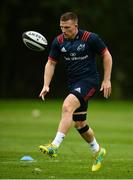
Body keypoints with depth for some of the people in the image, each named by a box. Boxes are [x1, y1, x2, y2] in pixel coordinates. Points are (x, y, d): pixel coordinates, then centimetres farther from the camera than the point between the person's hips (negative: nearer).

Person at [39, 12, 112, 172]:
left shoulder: (90, 38, -12)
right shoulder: (58, 41, 0)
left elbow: (106, 55, -2)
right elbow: (51, 63, 7)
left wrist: (107, 80, -4)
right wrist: (46, 85, -4)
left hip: (89, 80, -6)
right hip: (73, 83, 7)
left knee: (67, 106, -29)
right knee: (79, 124, 12)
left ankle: (54, 147, -35)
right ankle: (97, 151, 36)